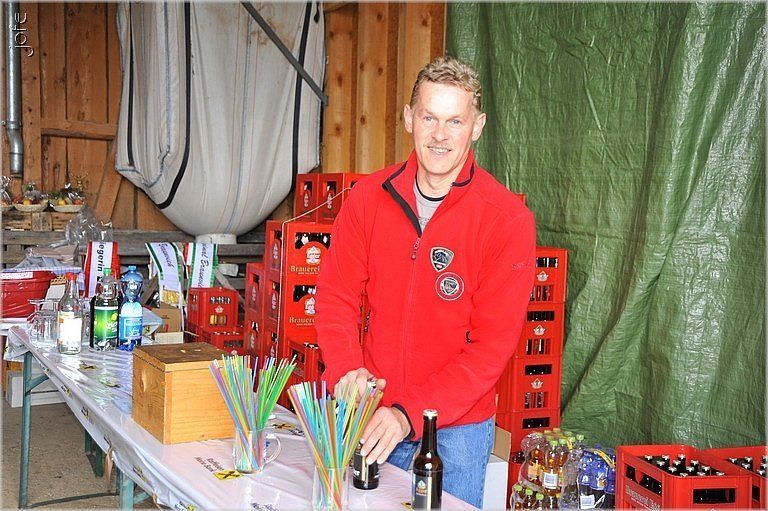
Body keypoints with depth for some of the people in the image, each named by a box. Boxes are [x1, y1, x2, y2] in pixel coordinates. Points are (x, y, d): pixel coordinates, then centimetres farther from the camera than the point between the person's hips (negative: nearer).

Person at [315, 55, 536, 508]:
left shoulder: (507, 219, -13)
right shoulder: (369, 198, -3)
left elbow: (493, 343, -15)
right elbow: (336, 294, 2)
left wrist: (411, 413, -22)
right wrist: (346, 369, -16)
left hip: (457, 425, -2)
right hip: (372, 412, 3)